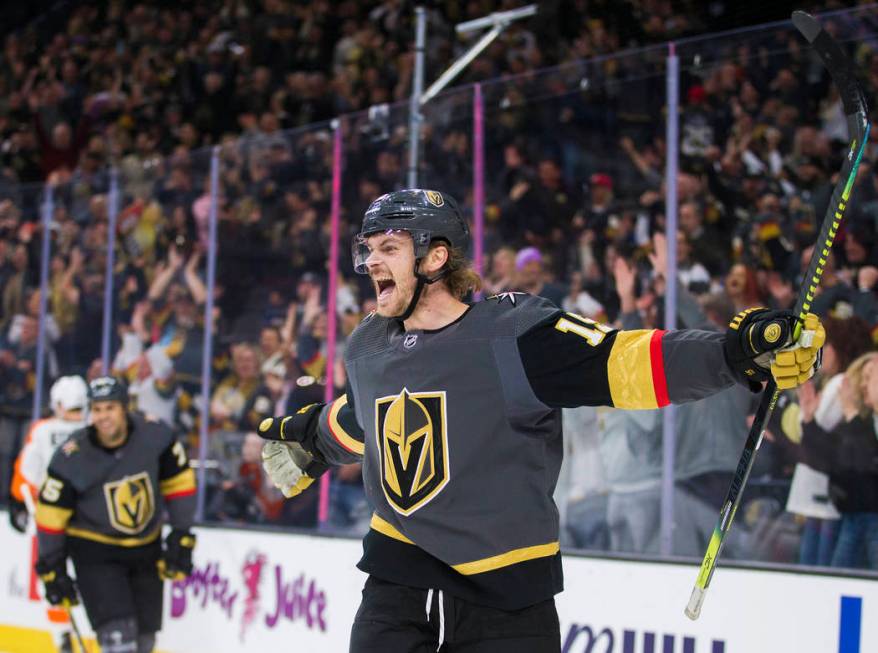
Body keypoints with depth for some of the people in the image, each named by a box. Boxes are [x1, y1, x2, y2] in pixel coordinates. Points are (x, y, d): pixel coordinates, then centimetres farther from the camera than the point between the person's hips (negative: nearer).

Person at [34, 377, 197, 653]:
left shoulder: (155, 435, -15)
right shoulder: (71, 458, -21)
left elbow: (179, 482, -1)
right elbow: (51, 513, -11)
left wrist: (181, 537, -2)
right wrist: (51, 568, -6)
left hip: (146, 547, 4)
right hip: (95, 552, -4)